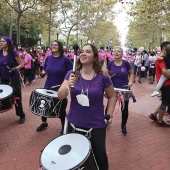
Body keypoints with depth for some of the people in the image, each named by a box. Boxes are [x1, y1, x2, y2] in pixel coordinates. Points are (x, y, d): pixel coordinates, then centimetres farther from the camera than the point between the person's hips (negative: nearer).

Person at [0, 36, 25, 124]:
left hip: (14, 79, -4)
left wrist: (14, 69, -25)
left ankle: (21, 116, 18)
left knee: (17, 97, 3)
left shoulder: (13, 52, -11)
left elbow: (21, 64, -9)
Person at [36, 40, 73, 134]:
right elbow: (45, 69, 14)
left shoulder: (65, 59, -13)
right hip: (48, 87, 5)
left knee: (61, 109, 8)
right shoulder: (48, 58, 1)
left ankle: (64, 126, 32)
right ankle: (44, 123, 42)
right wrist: (43, 73, -8)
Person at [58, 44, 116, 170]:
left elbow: (112, 96, 3)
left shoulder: (102, 77, -12)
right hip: (74, 123, 3)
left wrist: (109, 115, -3)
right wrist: (68, 86, -28)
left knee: (100, 156, 13)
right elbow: (60, 96, -10)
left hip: (96, 125, -2)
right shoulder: (72, 74, -6)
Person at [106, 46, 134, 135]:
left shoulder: (126, 63, -8)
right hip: (113, 89, 1)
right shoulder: (110, 63, -5)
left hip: (124, 89, 0)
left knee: (124, 108, 9)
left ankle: (123, 126, 29)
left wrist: (130, 81, -10)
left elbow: (131, 73, 6)